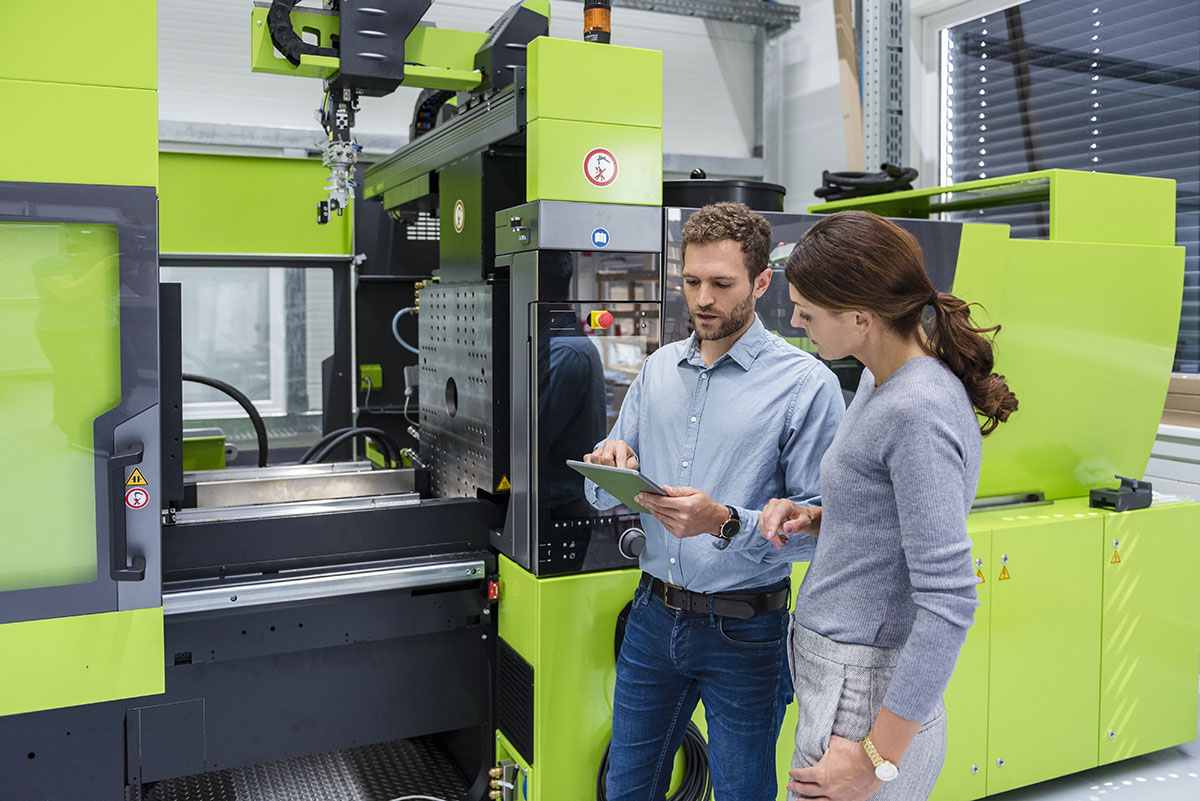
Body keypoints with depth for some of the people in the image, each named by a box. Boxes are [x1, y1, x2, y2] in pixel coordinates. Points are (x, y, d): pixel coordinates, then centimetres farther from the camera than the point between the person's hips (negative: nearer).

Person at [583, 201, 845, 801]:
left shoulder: (806, 383, -12)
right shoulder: (658, 370, 5)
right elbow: (604, 499, 7)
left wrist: (725, 523, -28)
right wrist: (612, 467, -15)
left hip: (744, 631, -4)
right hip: (653, 616, 5)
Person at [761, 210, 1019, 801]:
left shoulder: (918, 412, -23)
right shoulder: (880, 381, 7)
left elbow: (949, 603, -25)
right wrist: (814, 519, 1)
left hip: (861, 692, -9)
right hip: (834, 665, 9)